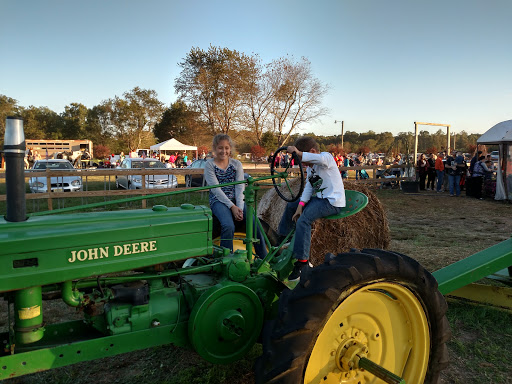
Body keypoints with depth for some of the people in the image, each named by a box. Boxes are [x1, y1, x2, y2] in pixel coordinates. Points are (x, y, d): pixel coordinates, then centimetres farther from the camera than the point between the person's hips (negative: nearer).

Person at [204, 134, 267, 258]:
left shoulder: (236, 164, 10)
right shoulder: (209, 164, 0)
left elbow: (240, 187, 2)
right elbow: (216, 189, -9)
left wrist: (239, 207, -15)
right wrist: (232, 207, -17)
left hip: (236, 200, 3)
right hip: (218, 201, -3)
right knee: (228, 226, -32)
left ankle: (264, 259, -10)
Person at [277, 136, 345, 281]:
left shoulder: (327, 157, -13)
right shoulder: (310, 167, 13)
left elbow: (321, 159, -39)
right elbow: (308, 187, 4)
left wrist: (299, 153, -48)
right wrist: (300, 206, -9)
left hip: (333, 202, -10)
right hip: (319, 198, 10)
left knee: (303, 220, -28)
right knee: (290, 206, 19)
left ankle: (302, 262, -26)